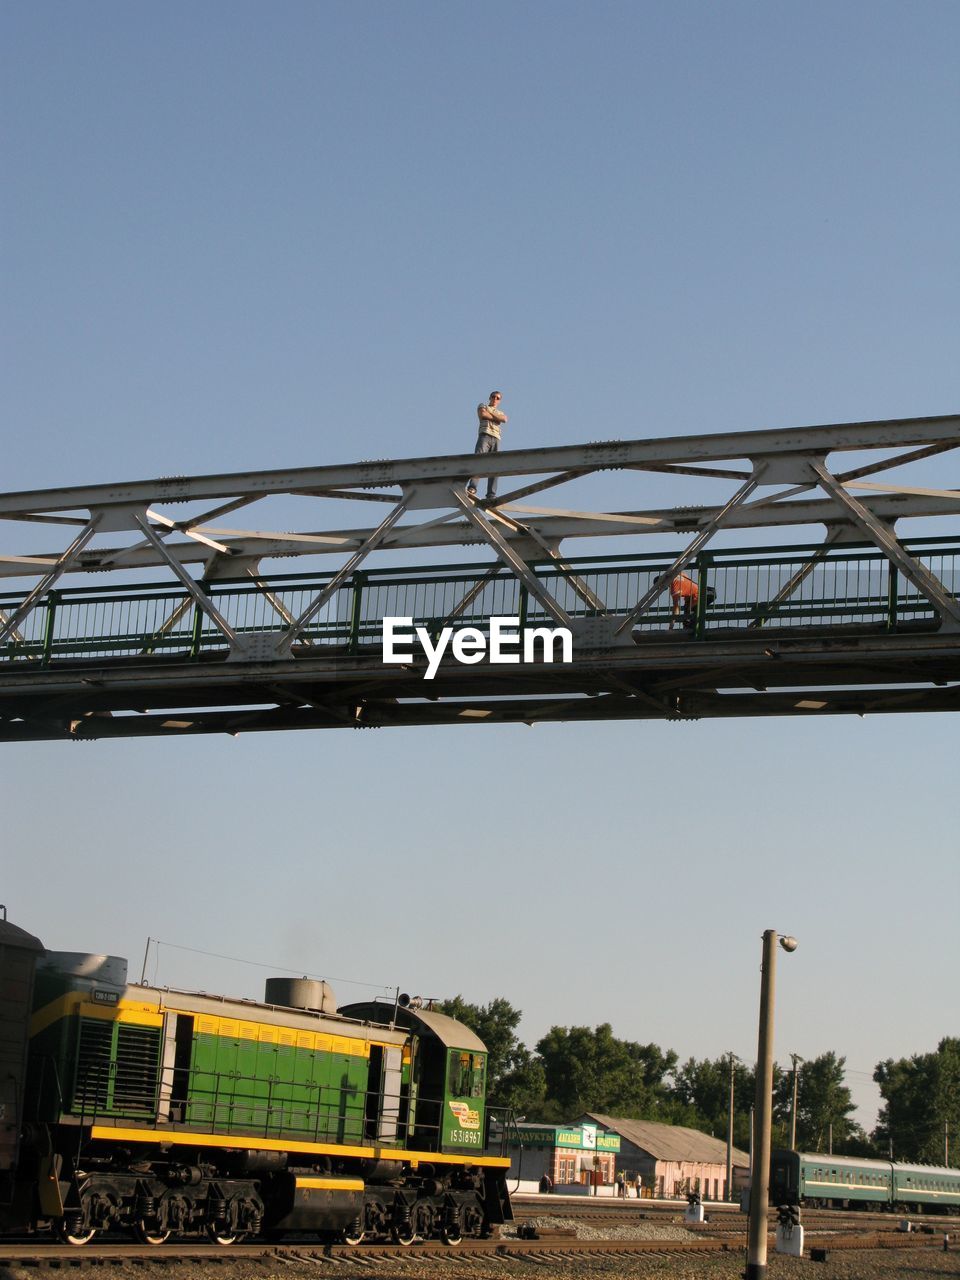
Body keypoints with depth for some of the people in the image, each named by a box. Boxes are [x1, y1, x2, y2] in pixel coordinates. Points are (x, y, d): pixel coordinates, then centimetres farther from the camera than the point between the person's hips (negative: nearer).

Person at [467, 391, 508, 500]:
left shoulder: (501, 412, 32)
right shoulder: (483, 406, 22)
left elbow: (504, 419, 7)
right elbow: (482, 414, -2)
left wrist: (490, 414, 4)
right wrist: (496, 418, 8)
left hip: (496, 439, 4)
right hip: (485, 435, -4)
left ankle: (491, 494, -12)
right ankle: (472, 487, -36)